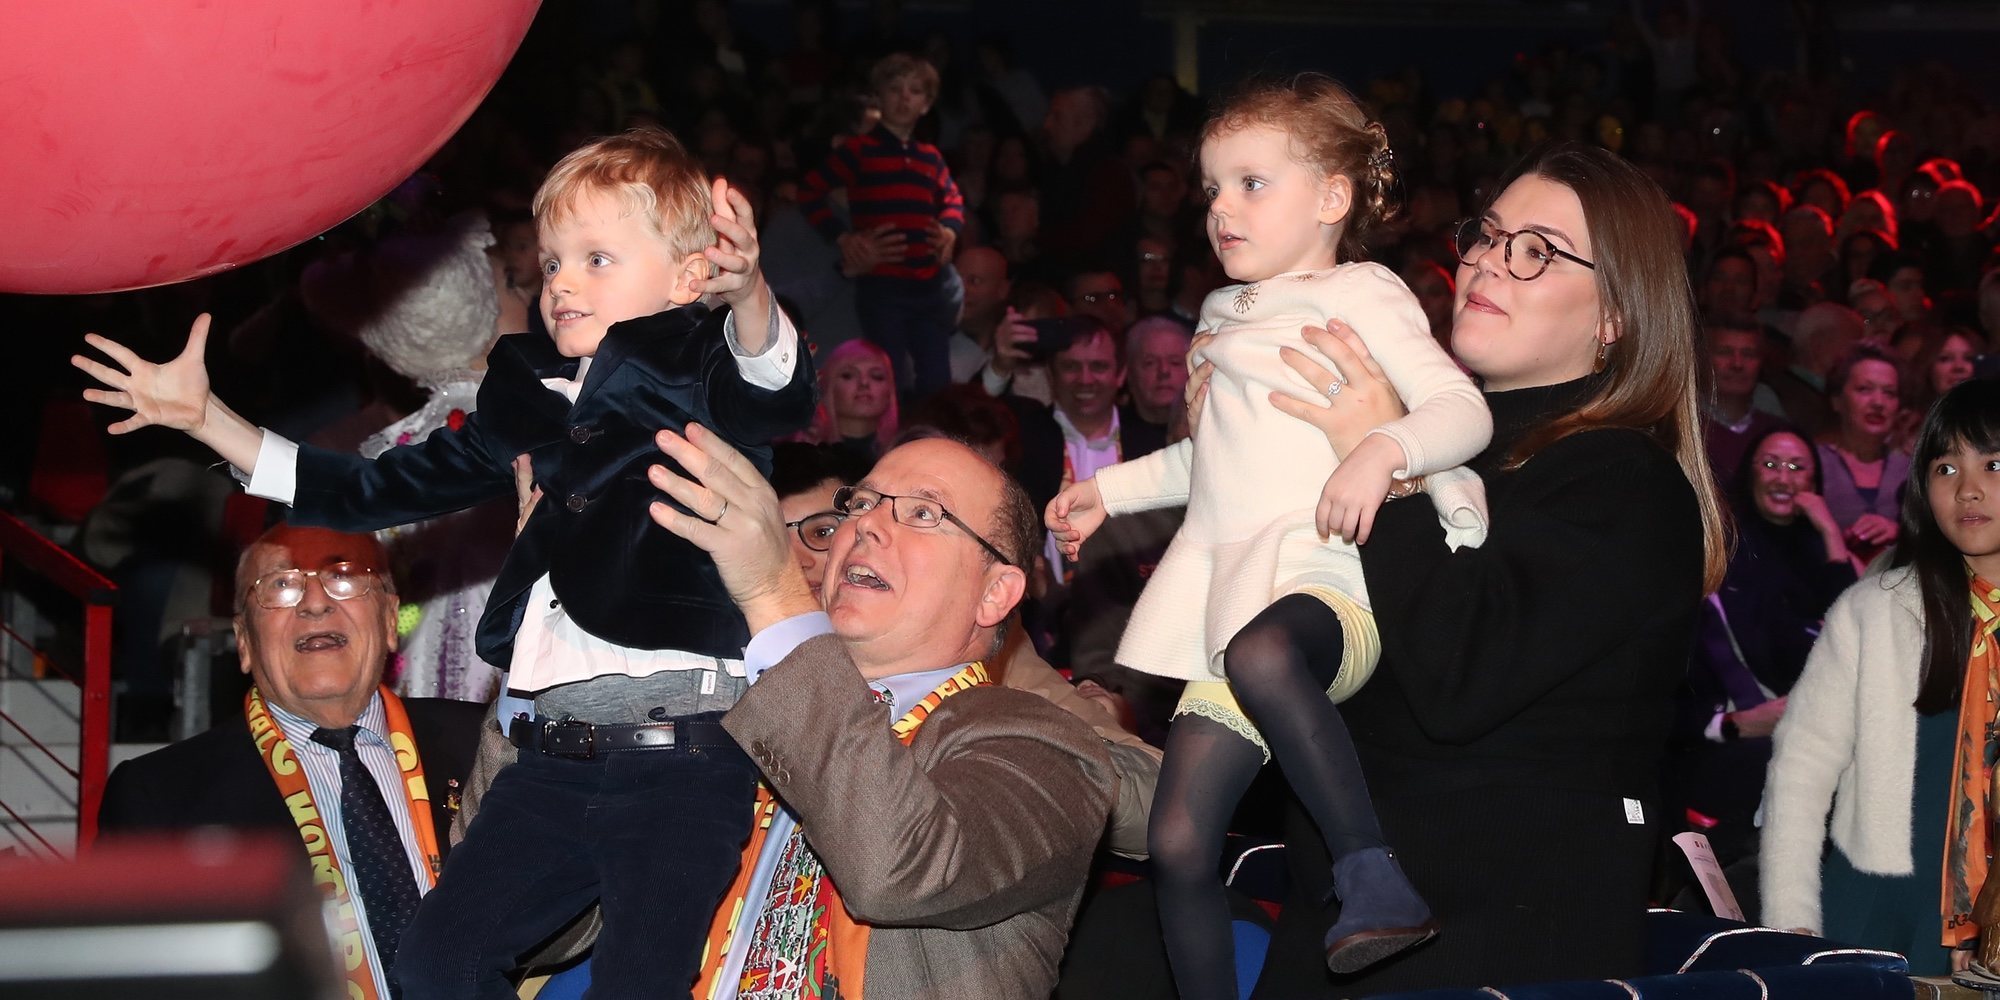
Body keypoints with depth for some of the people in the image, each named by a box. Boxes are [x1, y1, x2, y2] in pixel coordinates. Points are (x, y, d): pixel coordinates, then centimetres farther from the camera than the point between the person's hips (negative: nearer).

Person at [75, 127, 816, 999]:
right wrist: (205, 418, 22)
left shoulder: (703, 377, 0)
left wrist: (746, 293, -48)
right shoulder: (533, 407, 18)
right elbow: (379, 492, 24)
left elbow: (769, 393, -25)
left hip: (681, 755, -7)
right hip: (554, 757, 7)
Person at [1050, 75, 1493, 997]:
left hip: (1320, 584, -8)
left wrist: (1383, 452, -29)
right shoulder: (1227, 314, 25)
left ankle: (1371, 874, -40)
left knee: (1262, 656, -44)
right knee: (1178, 847, -1)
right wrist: (1110, 491, 39)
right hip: (1227, 600, 8)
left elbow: (1463, 409, -11)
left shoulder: (1359, 293, 2)